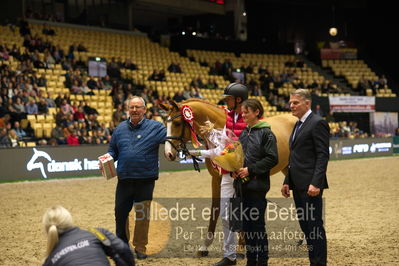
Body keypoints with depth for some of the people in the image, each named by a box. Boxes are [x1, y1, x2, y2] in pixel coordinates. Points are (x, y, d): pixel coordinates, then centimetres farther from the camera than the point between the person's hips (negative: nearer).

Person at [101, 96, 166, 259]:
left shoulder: (155, 128, -2)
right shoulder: (120, 129, 10)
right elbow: (113, 150, 18)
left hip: (145, 180, -3)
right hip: (124, 180, 4)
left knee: (142, 215, 4)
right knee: (120, 213, 11)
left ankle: (140, 247, 18)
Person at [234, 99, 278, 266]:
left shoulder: (266, 133, -8)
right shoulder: (244, 133, 14)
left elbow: (272, 158, -14)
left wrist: (250, 169, -17)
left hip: (257, 185, -7)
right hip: (243, 185, 7)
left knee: (257, 224, -3)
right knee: (246, 224, 12)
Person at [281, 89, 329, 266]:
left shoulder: (318, 123, -10)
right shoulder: (298, 125, 18)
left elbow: (323, 156, -17)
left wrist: (316, 183, -23)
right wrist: (287, 182, 15)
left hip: (310, 185, -10)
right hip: (298, 185, 10)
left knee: (314, 225, -6)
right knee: (305, 225, 12)